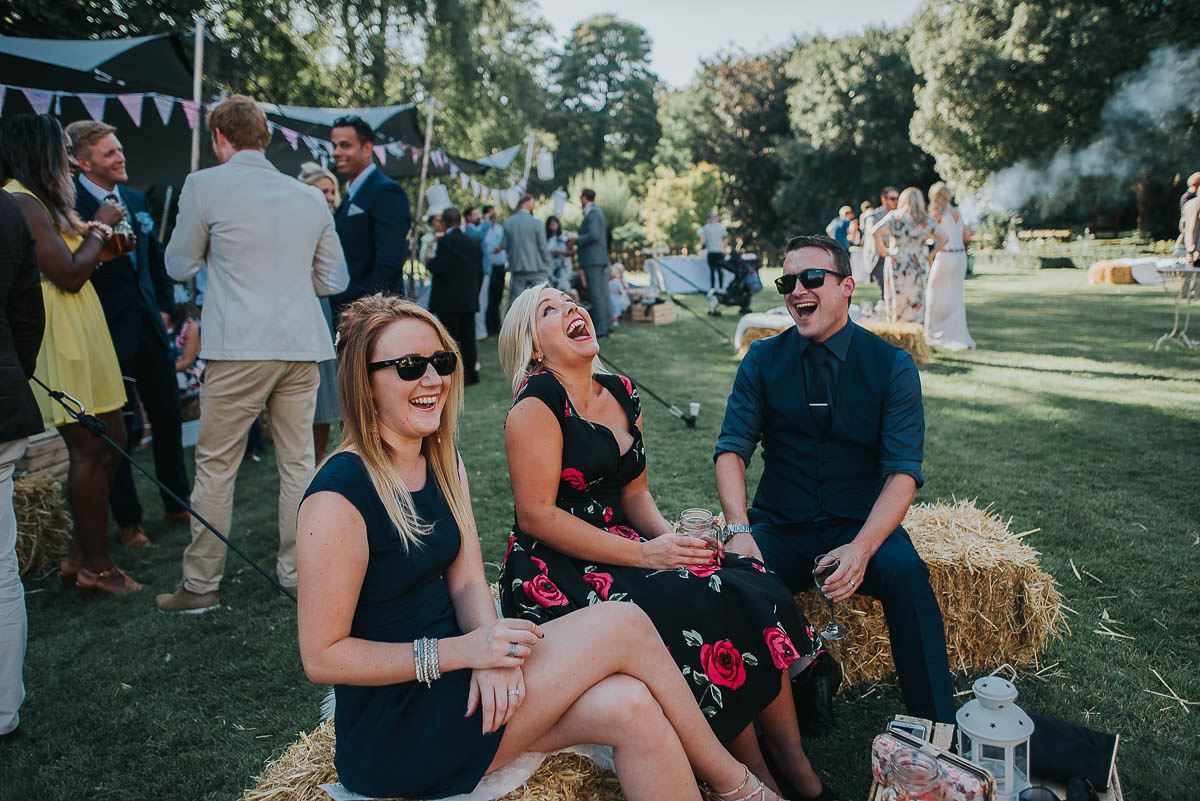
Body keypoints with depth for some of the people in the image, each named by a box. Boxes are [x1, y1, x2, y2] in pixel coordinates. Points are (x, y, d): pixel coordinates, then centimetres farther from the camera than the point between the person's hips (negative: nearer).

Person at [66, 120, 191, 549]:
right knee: (120, 430, 3)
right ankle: (127, 519, 20)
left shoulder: (135, 199, 11)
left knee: (169, 417, 13)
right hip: (109, 335, -6)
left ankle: (176, 503, 30)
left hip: (149, 327, 7)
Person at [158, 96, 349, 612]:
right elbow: (334, 280, 14)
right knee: (297, 462, 11)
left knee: (215, 465, 6)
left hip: (240, 348, -4)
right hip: (302, 346, 4)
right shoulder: (310, 196, 10)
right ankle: (298, 573, 19)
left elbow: (179, 267, 8)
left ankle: (200, 585, 15)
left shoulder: (204, 186, -1)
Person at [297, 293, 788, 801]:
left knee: (630, 707, -18)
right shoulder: (340, 495, -18)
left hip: (453, 680, 7)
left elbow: (467, 582, 4)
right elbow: (321, 656, -16)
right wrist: (464, 650, -22)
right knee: (623, 624, -17)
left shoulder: (442, 461, 7)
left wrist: (490, 651, -17)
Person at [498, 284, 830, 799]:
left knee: (754, 590, -13)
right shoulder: (537, 404, -11)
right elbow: (536, 515, -16)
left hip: (621, 549, 7)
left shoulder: (622, 394, 11)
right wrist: (645, 553, -18)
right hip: (559, 573, -7)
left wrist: (670, 537, -6)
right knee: (706, 610, -25)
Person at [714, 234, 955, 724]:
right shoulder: (763, 359, 3)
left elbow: (904, 471, -10)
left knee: (904, 572, -31)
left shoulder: (892, 366, -2)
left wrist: (862, 547, -27)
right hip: (779, 527, 1)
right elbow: (732, 449, -3)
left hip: (861, 526, -1)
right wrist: (739, 530, -21)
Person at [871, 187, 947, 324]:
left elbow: (875, 232, -13)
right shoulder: (927, 220, 3)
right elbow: (943, 238, 0)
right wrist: (931, 255, 6)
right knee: (915, 304, 6)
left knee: (896, 303, 7)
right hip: (917, 266, 1)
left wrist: (883, 250, -4)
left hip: (896, 263, -1)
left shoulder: (894, 216, -3)